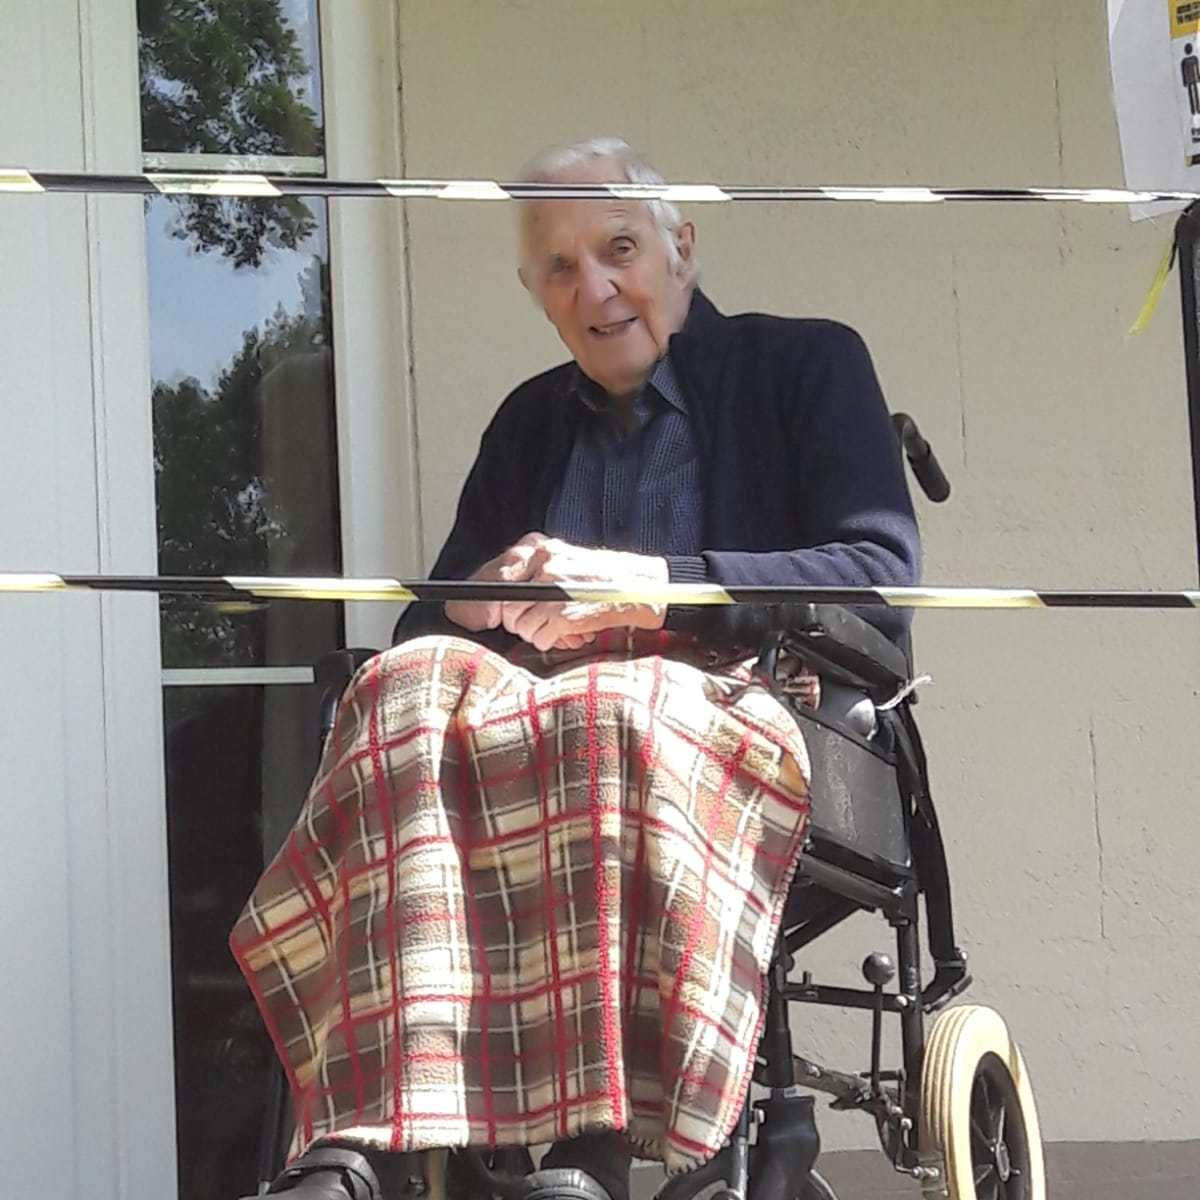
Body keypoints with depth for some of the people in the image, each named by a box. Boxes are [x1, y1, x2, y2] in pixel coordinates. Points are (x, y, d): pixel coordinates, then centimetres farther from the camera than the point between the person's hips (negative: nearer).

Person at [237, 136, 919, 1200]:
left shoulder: (806, 366, 12)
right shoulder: (531, 422, 27)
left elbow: (881, 582, -4)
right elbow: (434, 618, 19)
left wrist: (642, 586, -14)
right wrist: (489, 603, -7)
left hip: (750, 719, -4)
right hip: (539, 717, 4)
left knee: (613, 711, -39)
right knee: (414, 685, -30)